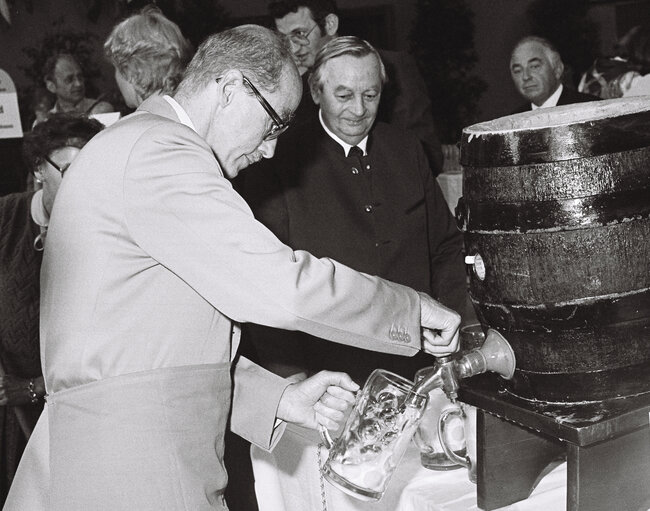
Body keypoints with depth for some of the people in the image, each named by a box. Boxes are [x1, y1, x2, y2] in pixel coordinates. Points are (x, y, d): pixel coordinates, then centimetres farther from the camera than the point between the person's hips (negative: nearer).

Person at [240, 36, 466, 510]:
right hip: (327, 376, -3)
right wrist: (290, 373, -14)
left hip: (416, 368, 4)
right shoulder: (284, 163, -4)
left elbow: (447, 244, 18)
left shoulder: (406, 151, 10)